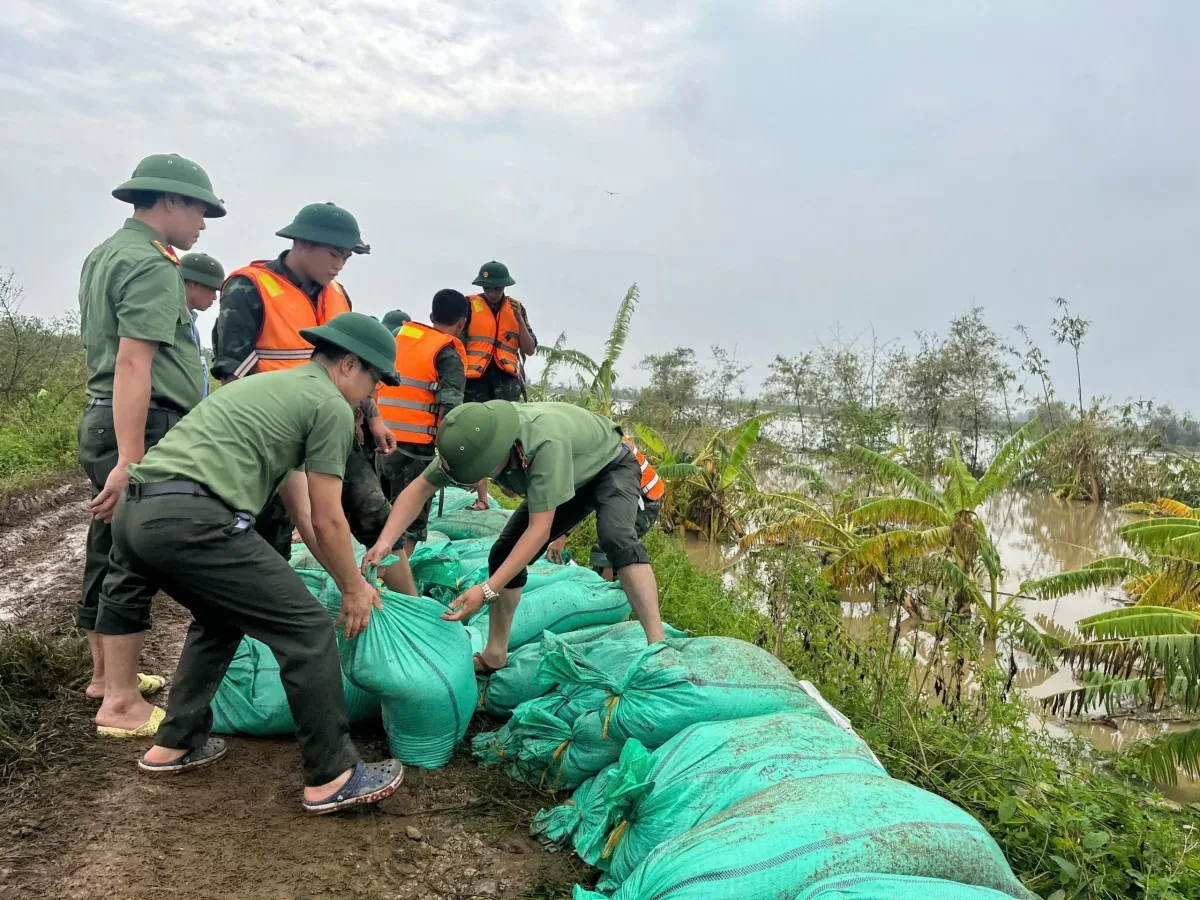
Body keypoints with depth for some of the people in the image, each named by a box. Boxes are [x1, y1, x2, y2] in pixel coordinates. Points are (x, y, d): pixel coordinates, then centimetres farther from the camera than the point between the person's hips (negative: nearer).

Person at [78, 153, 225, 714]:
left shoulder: (103, 255, 19)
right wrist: (130, 461, -27)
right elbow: (133, 363, -23)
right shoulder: (152, 265, -14)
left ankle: (105, 673, 30)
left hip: (102, 419, 10)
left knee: (110, 553, 17)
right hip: (143, 426, -10)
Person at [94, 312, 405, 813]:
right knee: (307, 630, -1)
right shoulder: (330, 405, 3)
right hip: (192, 518, -10)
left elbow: (299, 508, 32)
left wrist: (348, 579, 35)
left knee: (222, 618, 30)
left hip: (136, 511, 10)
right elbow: (328, 521, 4)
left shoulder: (274, 386, 31)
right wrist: (353, 589, 20)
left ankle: (175, 744, 36)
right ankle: (332, 778, 6)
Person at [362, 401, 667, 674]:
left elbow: (539, 529, -41)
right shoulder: (475, 441, -24)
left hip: (611, 466, -6)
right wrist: (385, 542, -28)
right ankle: (495, 654, 11)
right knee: (504, 555, -3)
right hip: (570, 480, 7)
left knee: (615, 539, -35)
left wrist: (487, 590, -44)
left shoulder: (545, 442, -44)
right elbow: (420, 489, -14)